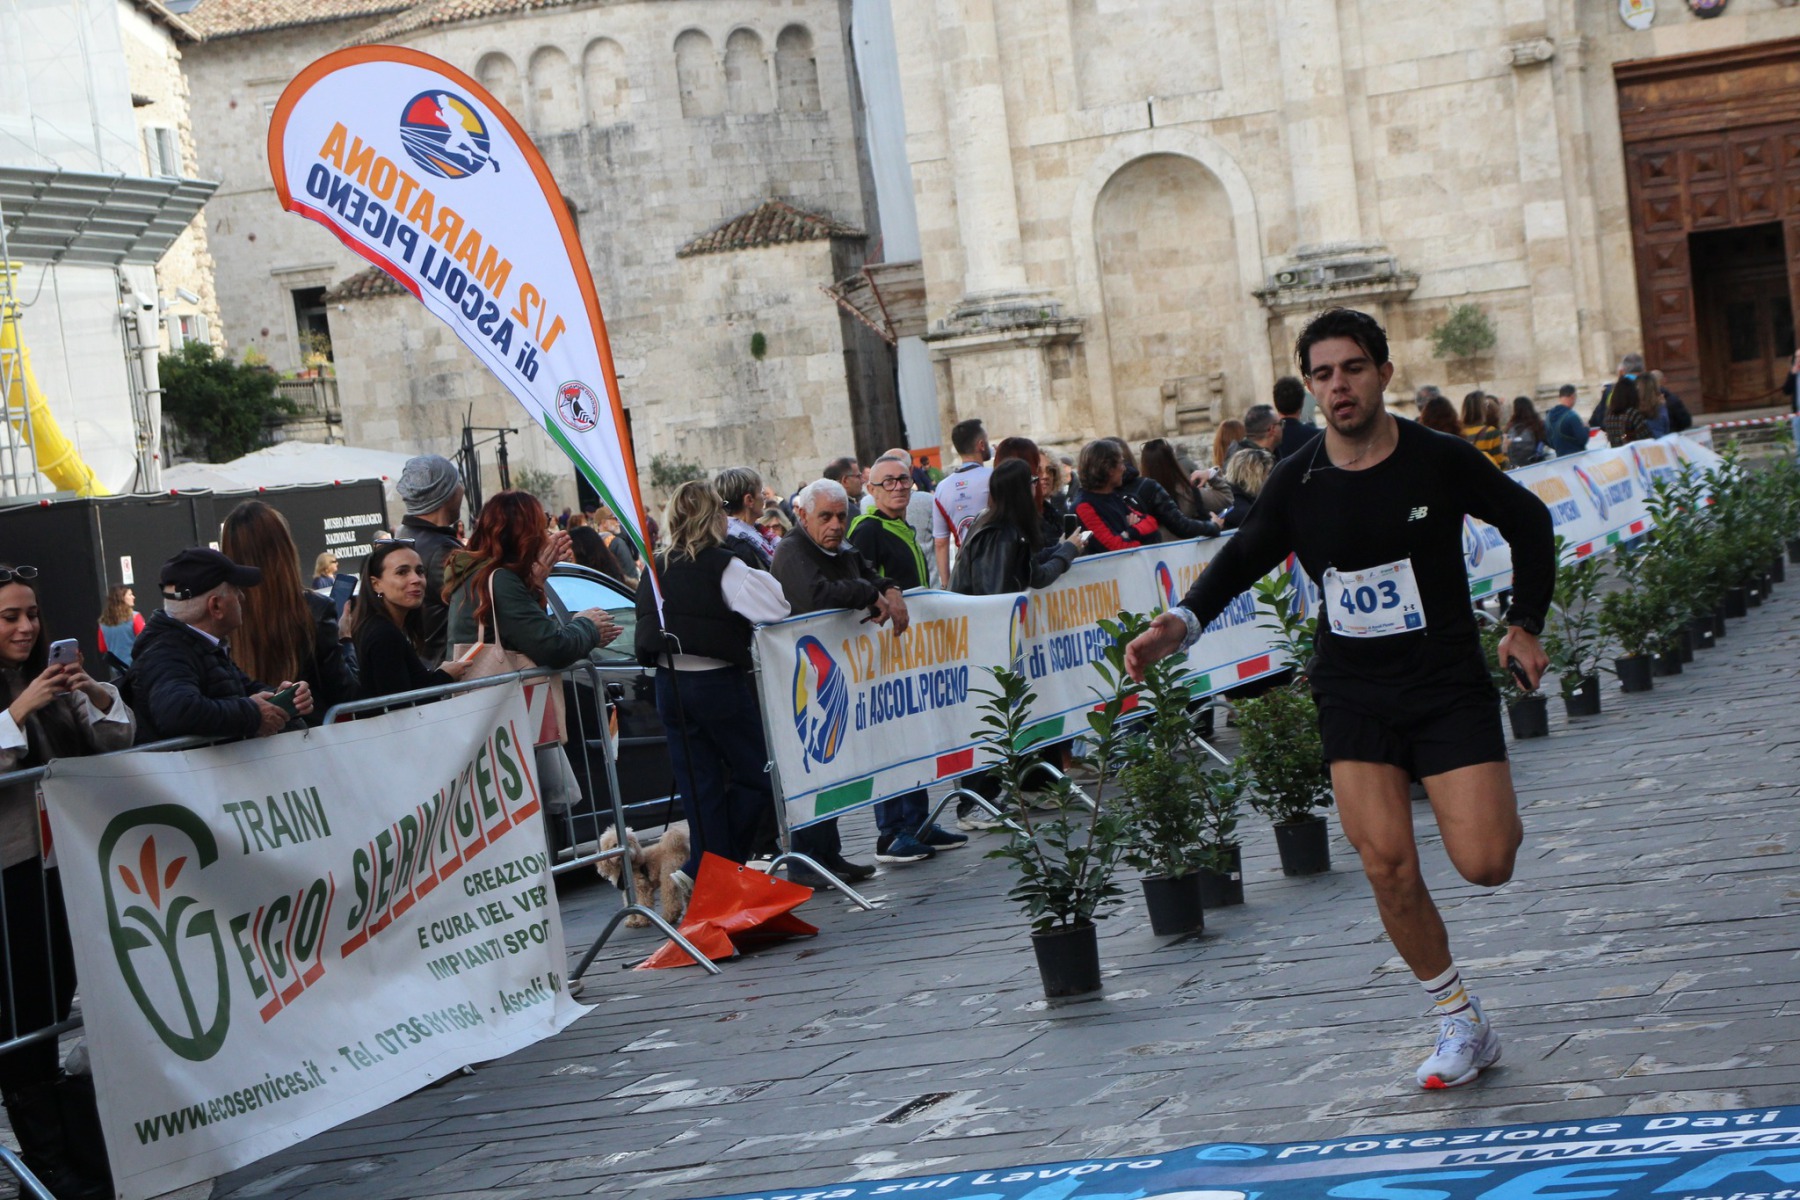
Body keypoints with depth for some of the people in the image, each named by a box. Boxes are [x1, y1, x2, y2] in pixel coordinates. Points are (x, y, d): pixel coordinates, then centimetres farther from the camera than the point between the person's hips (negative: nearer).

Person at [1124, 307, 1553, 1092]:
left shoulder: (1440, 462, -7)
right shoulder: (1298, 483, -2)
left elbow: (1529, 522, 8)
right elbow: (1243, 558, 11)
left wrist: (1525, 626, 2)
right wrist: (1183, 623, -6)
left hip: (1449, 685, -2)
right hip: (1353, 695, 2)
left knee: (1484, 865, -12)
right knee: (1388, 867, -11)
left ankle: (1498, 813, 28)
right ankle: (1461, 1025, 7)